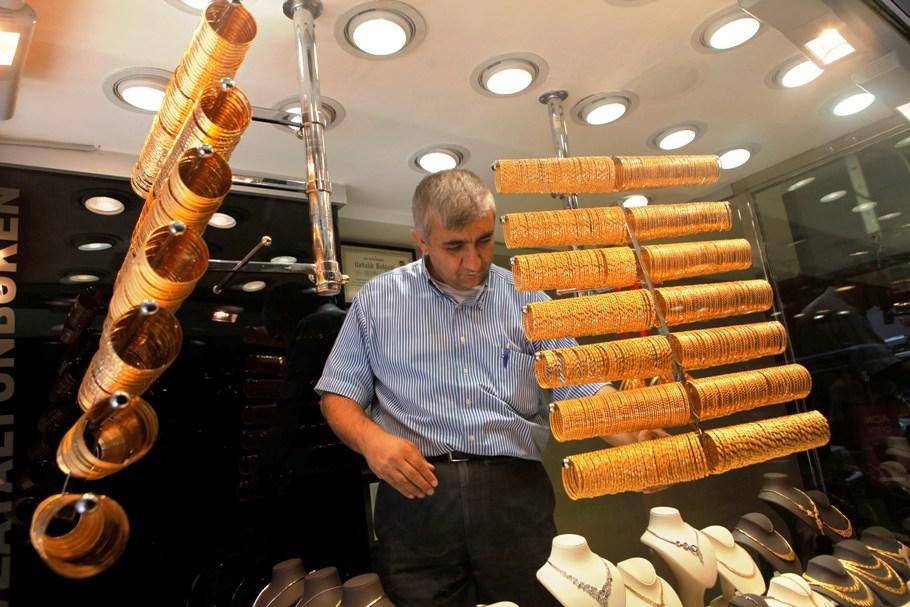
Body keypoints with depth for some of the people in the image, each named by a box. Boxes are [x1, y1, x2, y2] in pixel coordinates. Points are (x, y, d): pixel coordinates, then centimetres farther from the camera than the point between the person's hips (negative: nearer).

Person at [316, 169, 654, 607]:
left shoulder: (527, 299, 6)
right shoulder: (377, 300, 4)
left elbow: (577, 385, 3)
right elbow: (338, 394, 7)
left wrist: (638, 441, -13)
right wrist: (371, 438, -13)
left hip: (516, 491, 1)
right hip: (416, 494, 0)